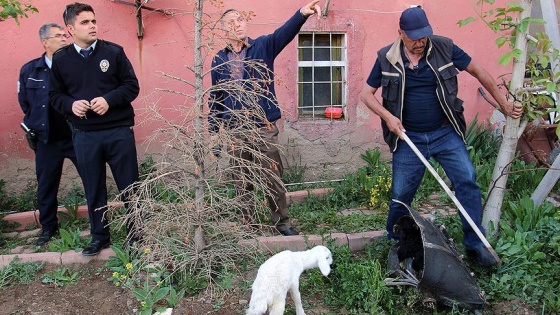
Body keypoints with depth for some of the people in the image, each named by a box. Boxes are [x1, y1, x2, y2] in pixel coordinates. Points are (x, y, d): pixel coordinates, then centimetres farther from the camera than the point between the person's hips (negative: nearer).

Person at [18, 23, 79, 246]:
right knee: (46, 185, 13)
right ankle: (48, 226, 31)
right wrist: (38, 123, 13)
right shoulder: (29, 70, 2)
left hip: (78, 135, -3)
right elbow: (24, 102, 14)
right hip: (47, 139, 3)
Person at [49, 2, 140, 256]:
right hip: (84, 135, 2)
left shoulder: (114, 52, -1)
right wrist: (71, 104, -12)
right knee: (93, 189, 12)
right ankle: (99, 236, 27)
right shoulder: (60, 59, 4)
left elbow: (132, 86, -1)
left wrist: (109, 100, -17)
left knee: (129, 186, 6)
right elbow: (55, 95, 10)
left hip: (119, 131, -2)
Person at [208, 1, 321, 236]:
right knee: (241, 182, 12)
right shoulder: (219, 59, 6)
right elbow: (215, 99, 10)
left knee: (273, 178, 5)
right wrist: (213, 134, 9)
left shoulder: (263, 46, 1)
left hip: (264, 127, -2)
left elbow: (285, 33, -20)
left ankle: (282, 222, 22)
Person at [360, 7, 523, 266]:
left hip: (445, 134, 1)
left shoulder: (444, 48, -5)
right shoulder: (387, 58, -5)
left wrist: (504, 105, 10)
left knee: (467, 180, -11)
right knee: (400, 195, 4)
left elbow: (478, 72, 6)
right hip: (408, 138, 0)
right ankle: (393, 244, 28)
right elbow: (366, 94, 2)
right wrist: (387, 116, -16)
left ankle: (475, 243, 4)